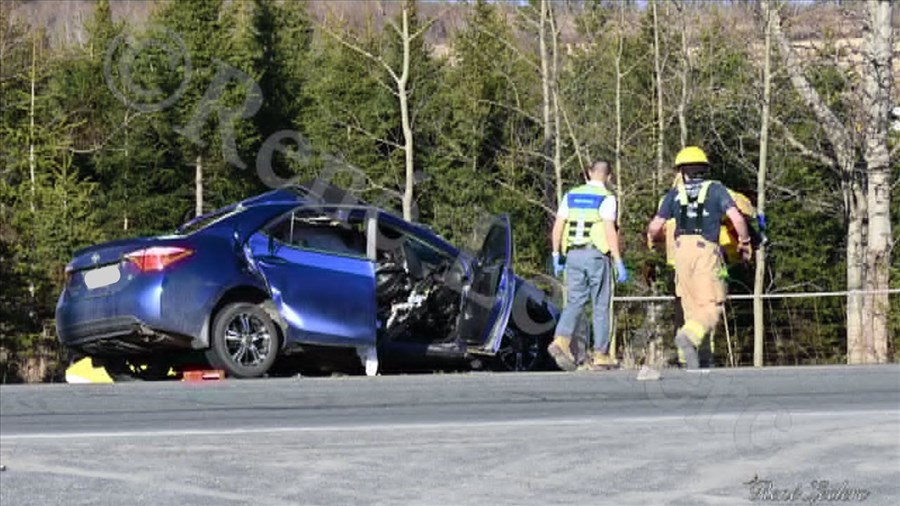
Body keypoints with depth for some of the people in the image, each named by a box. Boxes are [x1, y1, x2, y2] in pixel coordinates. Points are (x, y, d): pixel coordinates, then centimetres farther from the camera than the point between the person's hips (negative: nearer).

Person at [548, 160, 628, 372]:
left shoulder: (571, 195, 9)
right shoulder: (606, 198, -6)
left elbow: (557, 227, 6)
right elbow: (610, 231, -14)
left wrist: (557, 256, 13)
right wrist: (619, 263, -12)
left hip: (573, 255, 4)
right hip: (597, 255, -4)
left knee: (574, 302, 6)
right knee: (600, 306, 5)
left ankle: (561, 341, -17)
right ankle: (600, 355, 6)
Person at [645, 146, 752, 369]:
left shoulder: (675, 194, 13)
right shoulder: (716, 189, 7)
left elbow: (655, 226, 9)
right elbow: (737, 218, -4)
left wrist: (651, 238, 33)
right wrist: (744, 242, 13)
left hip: (682, 250, 3)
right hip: (706, 251, -3)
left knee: (692, 308, 12)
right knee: (711, 308, -5)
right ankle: (688, 336, -34)